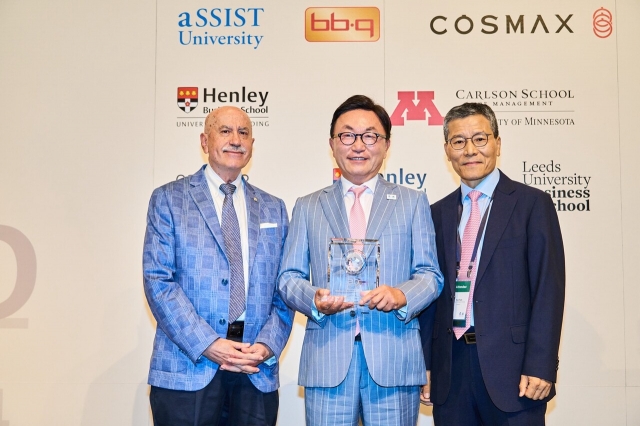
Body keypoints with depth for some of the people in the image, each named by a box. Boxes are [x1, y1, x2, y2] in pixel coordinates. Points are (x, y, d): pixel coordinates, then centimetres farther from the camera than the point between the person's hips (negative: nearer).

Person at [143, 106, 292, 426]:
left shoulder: (273, 209, 12)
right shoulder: (168, 199, 3)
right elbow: (158, 281, -6)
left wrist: (268, 344, -7)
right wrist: (207, 344, -14)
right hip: (188, 368, -2)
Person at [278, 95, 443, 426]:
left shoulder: (413, 203, 11)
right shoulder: (307, 207, 13)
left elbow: (430, 274, 5)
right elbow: (289, 277, 8)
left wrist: (402, 295, -16)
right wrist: (315, 300, -13)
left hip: (394, 360, 0)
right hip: (327, 361, 1)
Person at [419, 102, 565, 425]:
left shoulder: (533, 204, 0)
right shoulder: (438, 213, 10)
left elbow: (548, 289, -6)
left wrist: (540, 366, -13)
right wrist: (423, 366, 6)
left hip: (511, 366, -3)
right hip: (450, 368, 4)